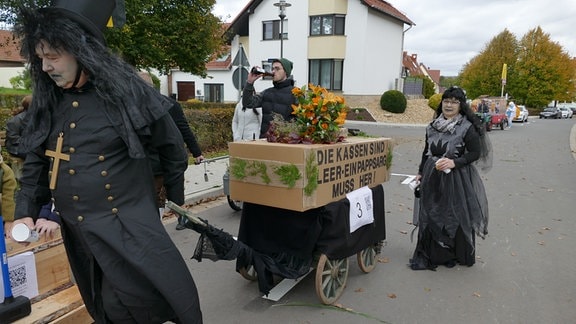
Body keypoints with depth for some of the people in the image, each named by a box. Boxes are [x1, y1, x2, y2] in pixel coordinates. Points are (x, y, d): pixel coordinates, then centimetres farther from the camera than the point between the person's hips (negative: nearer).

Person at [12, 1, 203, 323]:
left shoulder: (126, 89, -8)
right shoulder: (46, 103, 7)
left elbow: (172, 148, 1)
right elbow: (36, 163, 16)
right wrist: (26, 212, 4)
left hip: (129, 226, -5)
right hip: (78, 233, 5)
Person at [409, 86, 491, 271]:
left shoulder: (467, 128, -8)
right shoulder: (433, 126, 8)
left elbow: (475, 153, -8)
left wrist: (454, 162, -21)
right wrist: (421, 172, 17)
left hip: (456, 179, -5)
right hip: (432, 177, 5)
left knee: (455, 216, 2)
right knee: (430, 216, 10)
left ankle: (459, 255, 21)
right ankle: (433, 254, 25)